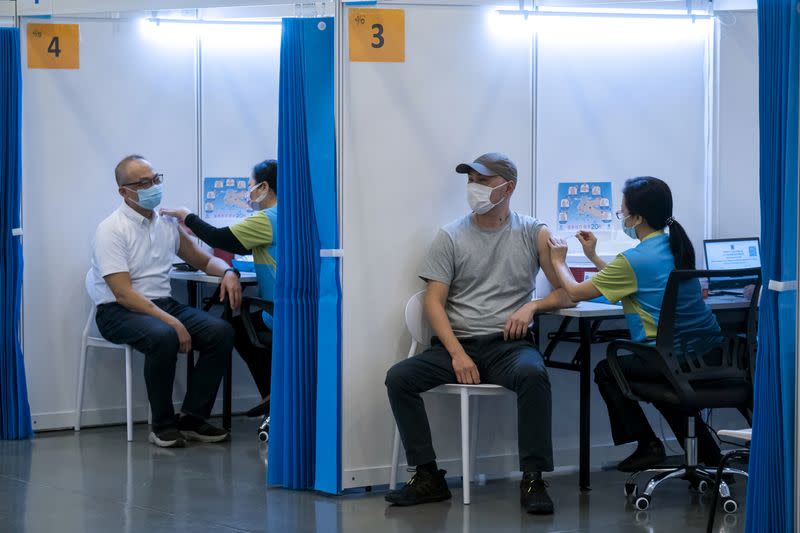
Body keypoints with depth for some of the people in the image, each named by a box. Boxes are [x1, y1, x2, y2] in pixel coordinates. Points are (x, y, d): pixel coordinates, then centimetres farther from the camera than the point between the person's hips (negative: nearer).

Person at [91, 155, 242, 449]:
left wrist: (228, 271, -1)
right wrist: (170, 321, -28)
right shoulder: (111, 230, -11)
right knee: (163, 337, -37)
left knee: (221, 331, -16)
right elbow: (123, 294, -20)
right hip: (119, 312, -7)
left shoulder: (167, 223, 9)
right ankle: (163, 425, -21)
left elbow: (202, 260, 23)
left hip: (162, 304, 7)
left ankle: (192, 417, -10)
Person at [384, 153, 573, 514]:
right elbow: (434, 301, 1)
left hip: (509, 345, -2)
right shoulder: (450, 237, 7)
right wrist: (457, 354, -13)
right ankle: (429, 478, -14)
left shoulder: (533, 234, 5)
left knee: (532, 375, -37)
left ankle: (533, 481, -28)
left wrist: (532, 306, -13)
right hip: (457, 344, 2)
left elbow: (567, 294, 7)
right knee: (399, 377, -23)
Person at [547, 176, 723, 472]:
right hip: (708, 355, 7)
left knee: (606, 370, 14)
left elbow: (576, 293, -4)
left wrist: (558, 261, 13)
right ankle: (704, 449, 31)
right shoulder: (676, 246, 10)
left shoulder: (633, 260, -14)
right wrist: (594, 258, 27)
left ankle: (648, 445, 12)